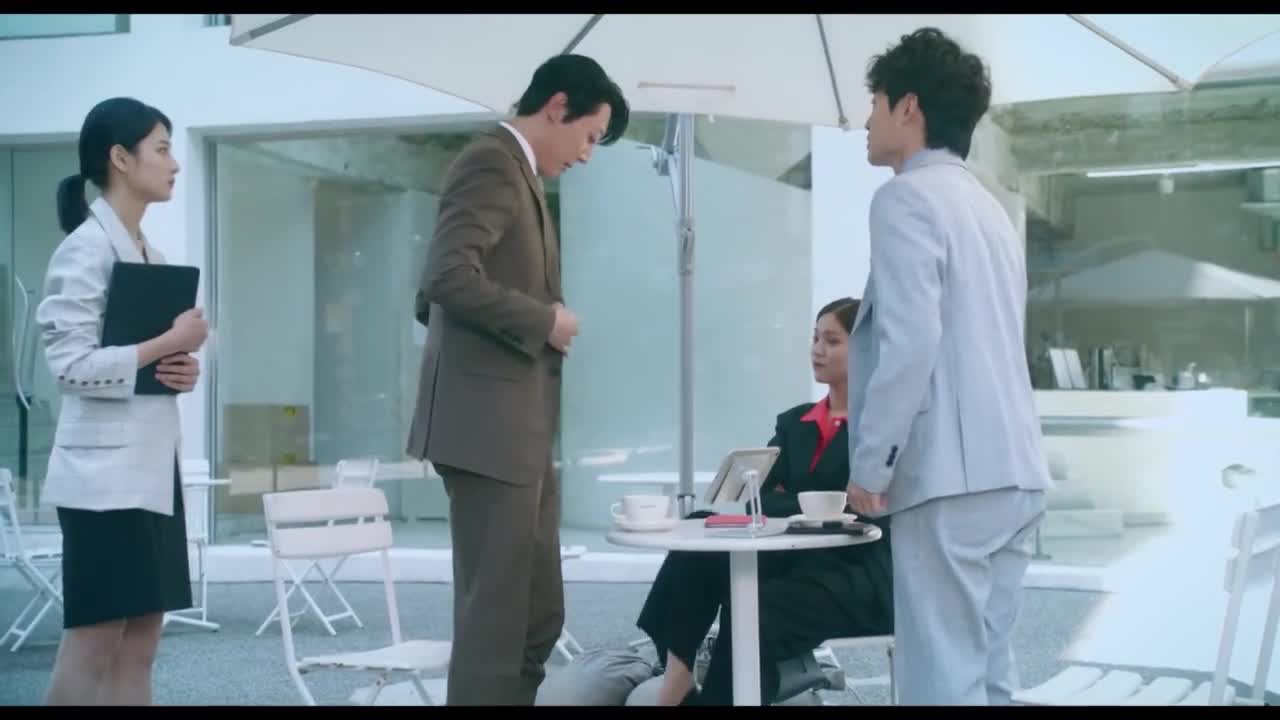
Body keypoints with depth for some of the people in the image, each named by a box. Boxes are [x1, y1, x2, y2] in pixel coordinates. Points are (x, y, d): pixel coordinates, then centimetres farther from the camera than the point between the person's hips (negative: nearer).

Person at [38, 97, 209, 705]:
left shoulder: (149, 251, 16)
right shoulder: (86, 248, -10)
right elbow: (71, 365, -17)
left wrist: (182, 368, 4)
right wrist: (170, 342, -15)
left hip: (152, 465, 8)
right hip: (105, 469, -8)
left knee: (139, 645, 8)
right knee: (93, 644, -5)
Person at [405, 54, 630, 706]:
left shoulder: (518, 173, 20)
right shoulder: (491, 162, -10)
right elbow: (449, 278, -24)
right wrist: (544, 320, -14)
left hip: (517, 428, 10)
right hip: (487, 424, -10)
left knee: (537, 613, 13)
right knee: (496, 615, -5)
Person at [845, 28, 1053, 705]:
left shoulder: (907, 197, -6)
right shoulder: (987, 206, 20)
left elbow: (910, 343, -17)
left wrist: (869, 464, -10)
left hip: (950, 477, -9)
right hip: (1012, 472, 9)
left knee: (941, 680, -6)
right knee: (983, 669, 12)